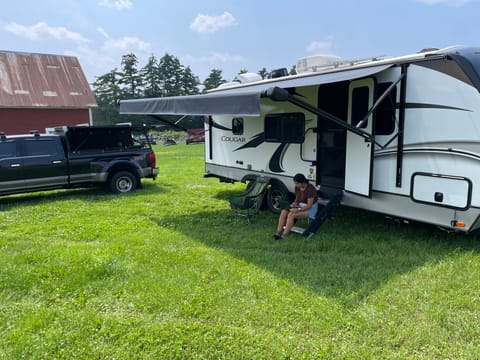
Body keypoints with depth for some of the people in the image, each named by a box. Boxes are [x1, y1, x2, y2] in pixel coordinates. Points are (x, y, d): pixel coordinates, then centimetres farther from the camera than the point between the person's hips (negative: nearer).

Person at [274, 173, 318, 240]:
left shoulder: (310, 189, -23)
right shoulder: (297, 188, -1)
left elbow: (309, 205, -22)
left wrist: (298, 210, -29)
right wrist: (293, 204, -9)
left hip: (310, 209, -7)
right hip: (300, 205, 7)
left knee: (291, 215, -31)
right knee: (284, 211, -19)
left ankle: (284, 236, -27)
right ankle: (278, 232, -22)